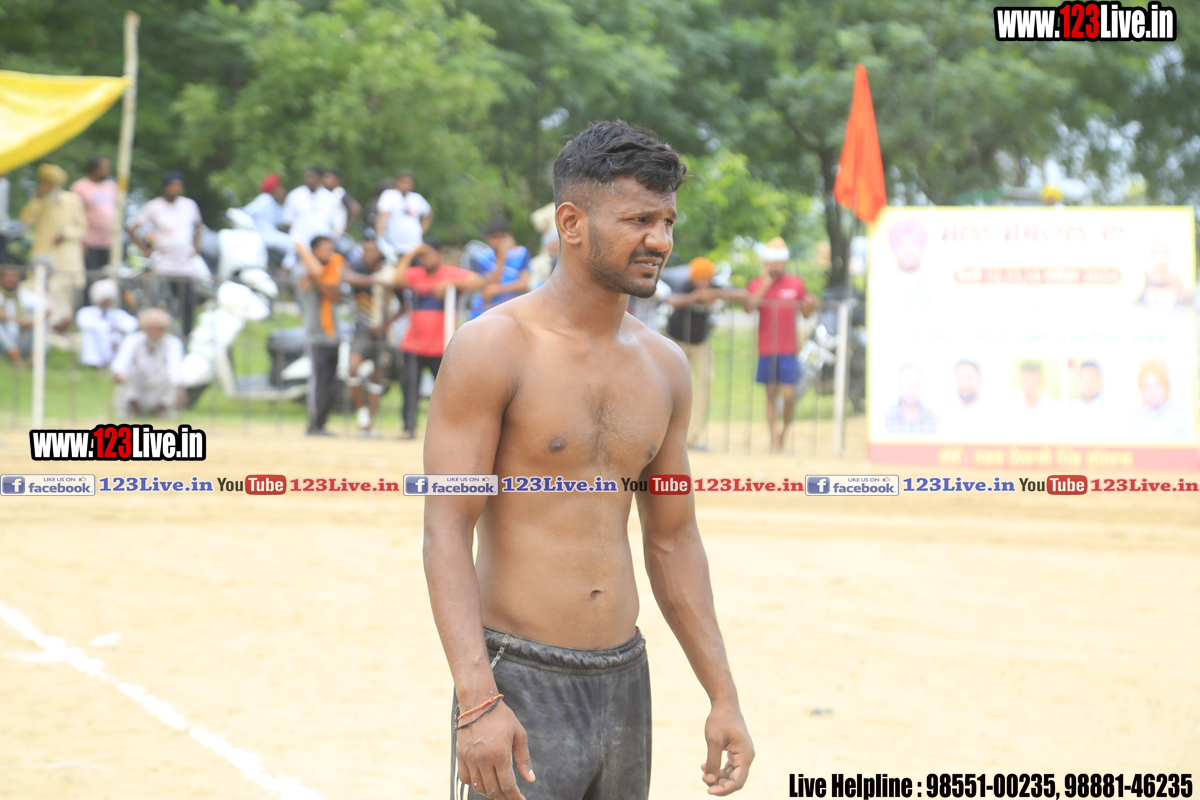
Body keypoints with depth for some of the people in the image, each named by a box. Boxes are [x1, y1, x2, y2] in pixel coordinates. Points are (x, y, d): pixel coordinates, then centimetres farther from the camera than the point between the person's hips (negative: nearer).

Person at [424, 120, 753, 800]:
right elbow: (447, 533, -14)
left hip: (625, 683, 6)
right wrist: (477, 701, -24)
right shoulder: (493, 349, -9)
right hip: (522, 683, -6)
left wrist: (724, 697, 13)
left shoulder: (664, 367, 10)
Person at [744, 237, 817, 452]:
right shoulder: (757, 284, 4)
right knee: (771, 394, 3)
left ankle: (784, 430, 18)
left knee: (789, 394, -7)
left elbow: (805, 313, 12)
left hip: (788, 350, 0)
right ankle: (774, 440, 8)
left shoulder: (796, 284, 8)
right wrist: (765, 283, -17)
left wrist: (811, 304, -10)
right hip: (766, 350, 0)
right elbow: (748, 306, -16)